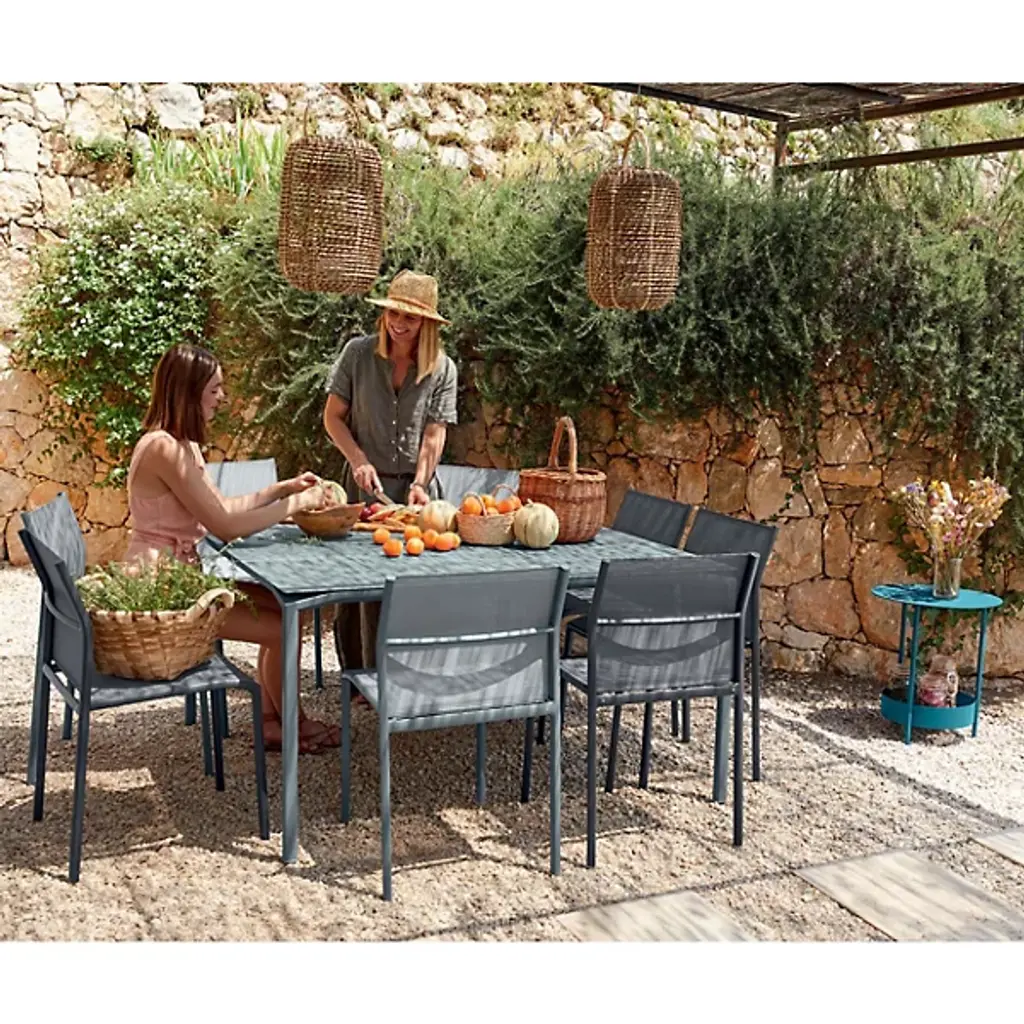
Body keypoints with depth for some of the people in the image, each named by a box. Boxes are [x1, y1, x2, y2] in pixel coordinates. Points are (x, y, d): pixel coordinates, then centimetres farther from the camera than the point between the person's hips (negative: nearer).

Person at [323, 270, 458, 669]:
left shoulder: (443, 370, 1)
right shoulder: (358, 353, -1)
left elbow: (434, 435, -2)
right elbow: (333, 417, 2)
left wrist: (419, 483, -15)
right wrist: (359, 461, -11)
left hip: (415, 485, 1)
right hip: (364, 484, -1)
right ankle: (359, 678, 10)